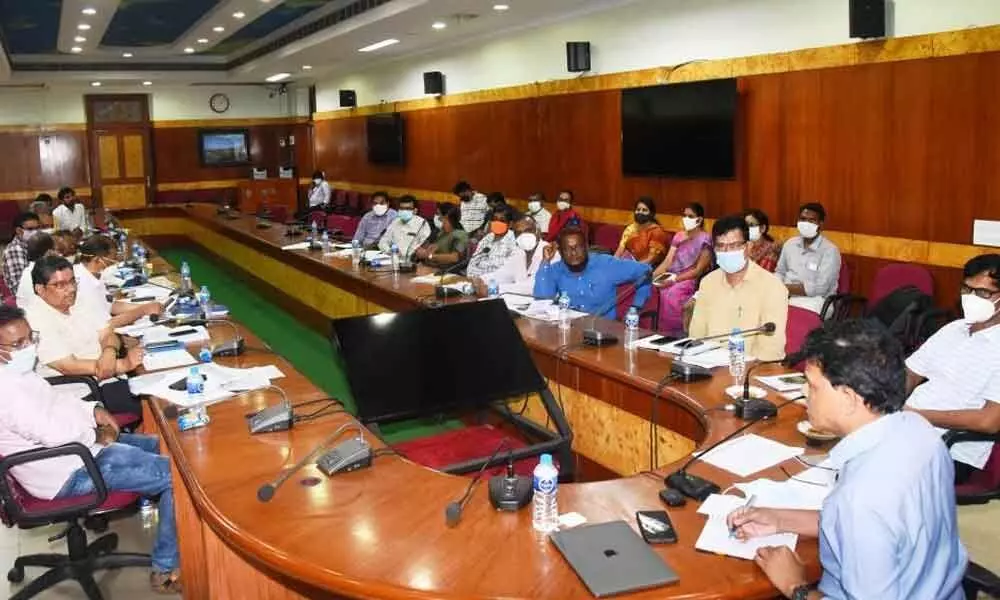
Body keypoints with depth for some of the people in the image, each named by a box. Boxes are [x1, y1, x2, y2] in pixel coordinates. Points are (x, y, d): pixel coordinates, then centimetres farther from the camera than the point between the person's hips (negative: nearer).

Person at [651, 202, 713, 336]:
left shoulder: (705, 240, -4)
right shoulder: (679, 236, 16)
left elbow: (698, 270, -11)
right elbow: (667, 262, 8)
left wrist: (674, 280, -20)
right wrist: (652, 275, -10)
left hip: (691, 280, -6)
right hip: (671, 277, 6)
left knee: (671, 294, -36)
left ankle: (673, 335, -22)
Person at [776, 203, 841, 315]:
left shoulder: (830, 250, -7)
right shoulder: (790, 244, 13)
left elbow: (819, 288, -15)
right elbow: (780, 272, 20)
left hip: (814, 301, -6)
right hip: (786, 297, 6)